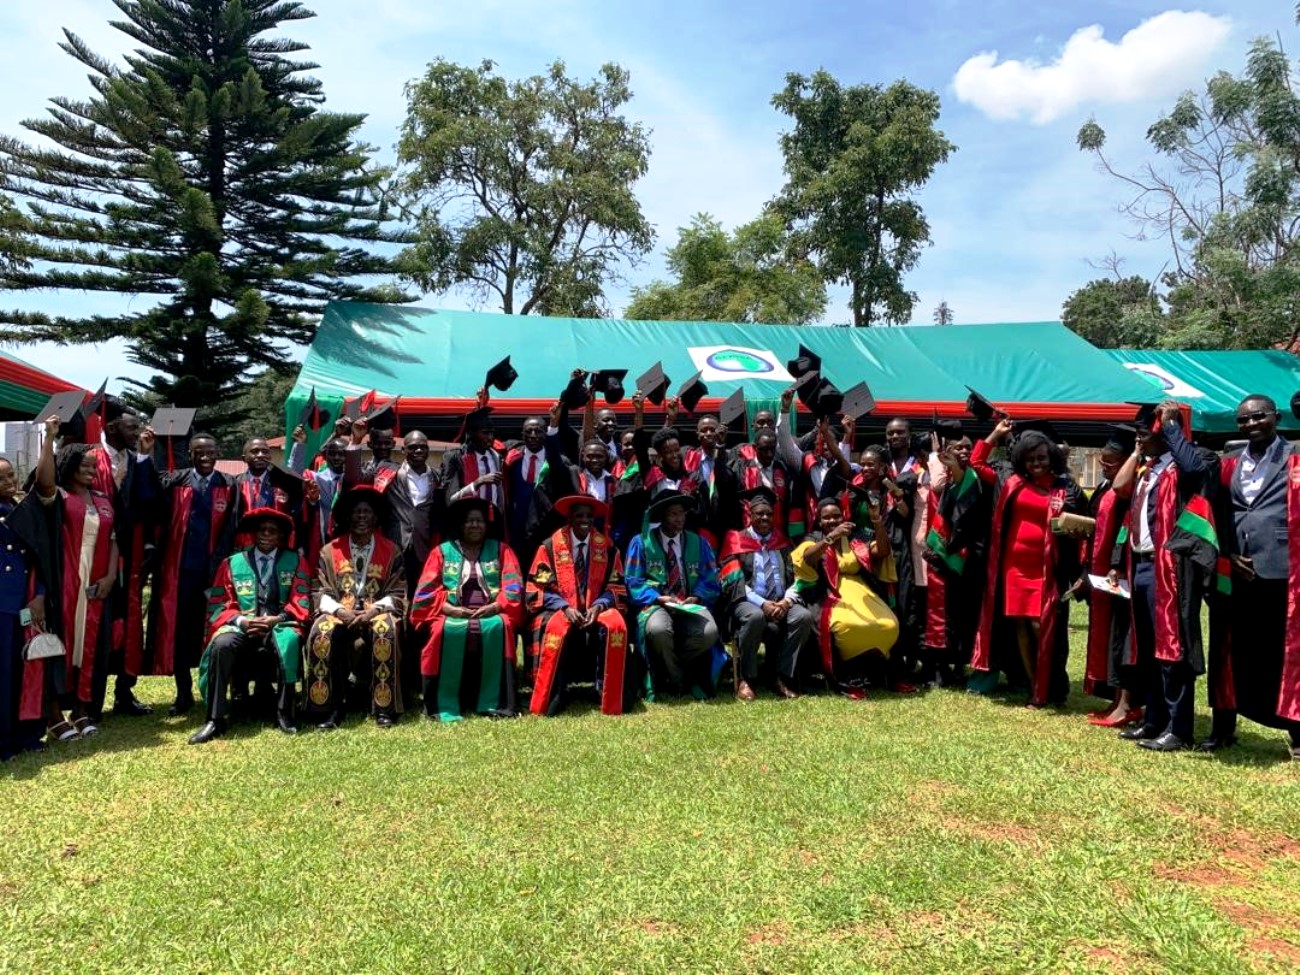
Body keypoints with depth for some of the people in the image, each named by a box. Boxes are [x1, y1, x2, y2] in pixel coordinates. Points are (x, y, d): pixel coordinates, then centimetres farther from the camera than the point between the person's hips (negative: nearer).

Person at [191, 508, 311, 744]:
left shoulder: (295, 562, 12)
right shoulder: (232, 563, 13)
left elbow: (301, 603, 3)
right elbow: (218, 605, 6)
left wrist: (277, 619, -15)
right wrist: (241, 620, -14)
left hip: (279, 626, -1)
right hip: (242, 627, 1)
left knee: (289, 640, -36)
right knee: (222, 644, -32)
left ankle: (284, 713, -26)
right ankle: (216, 719, -28)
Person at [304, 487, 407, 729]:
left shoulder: (391, 552, 9)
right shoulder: (330, 551, 11)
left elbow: (399, 593, 2)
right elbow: (319, 591, 5)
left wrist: (373, 610, -15)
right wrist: (340, 610, -14)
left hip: (377, 612, -1)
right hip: (339, 612, 1)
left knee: (386, 630, -35)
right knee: (321, 632, -32)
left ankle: (384, 707, -29)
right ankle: (330, 706, -25)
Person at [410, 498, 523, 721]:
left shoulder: (500, 550, 15)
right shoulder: (442, 551, 14)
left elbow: (513, 588, 3)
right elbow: (427, 591, 4)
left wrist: (493, 607, -14)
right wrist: (451, 609, -13)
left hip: (490, 615, 0)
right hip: (452, 616, 0)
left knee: (498, 627, -33)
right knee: (446, 630, -33)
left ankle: (494, 703, -27)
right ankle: (444, 706, -27)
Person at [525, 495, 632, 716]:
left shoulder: (607, 547, 6)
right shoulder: (551, 545, 1)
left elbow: (616, 587, 5)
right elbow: (539, 588, -2)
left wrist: (598, 606, -16)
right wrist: (564, 607, -18)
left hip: (596, 610, 2)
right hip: (560, 610, -1)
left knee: (615, 626, -31)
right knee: (557, 628, -36)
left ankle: (611, 697, -22)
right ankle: (552, 696, -26)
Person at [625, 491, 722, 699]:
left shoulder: (699, 543, 16)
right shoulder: (641, 542, 6)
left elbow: (711, 581, 10)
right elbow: (634, 582, 1)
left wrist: (696, 598, -10)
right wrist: (659, 598, -14)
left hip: (691, 606, 2)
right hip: (655, 604, -2)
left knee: (709, 632, -32)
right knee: (658, 629, -39)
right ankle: (675, 679, -9)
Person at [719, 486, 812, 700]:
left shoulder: (782, 542, 18)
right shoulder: (737, 540, 6)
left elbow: (797, 577, 10)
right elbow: (735, 583, -5)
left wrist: (787, 600, -11)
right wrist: (762, 603, -17)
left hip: (782, 602, 4)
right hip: (749, 602, -4)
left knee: (804, 616, -27)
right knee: (755, 617, -38)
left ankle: (781, 678, -17)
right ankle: (746, 679, -21)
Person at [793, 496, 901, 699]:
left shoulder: (855, 538, 15)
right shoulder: (814, 539, 8)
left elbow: (882, 552, 1)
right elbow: (807, 558, -15)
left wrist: (877, 523, -13)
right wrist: (831, 537, -29)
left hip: (861, 592, 4)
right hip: (831, 595, -4)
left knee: (889, 626, -24)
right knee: (845, 626, -37)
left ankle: (876, 671, 1)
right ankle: (848, 679, -18)